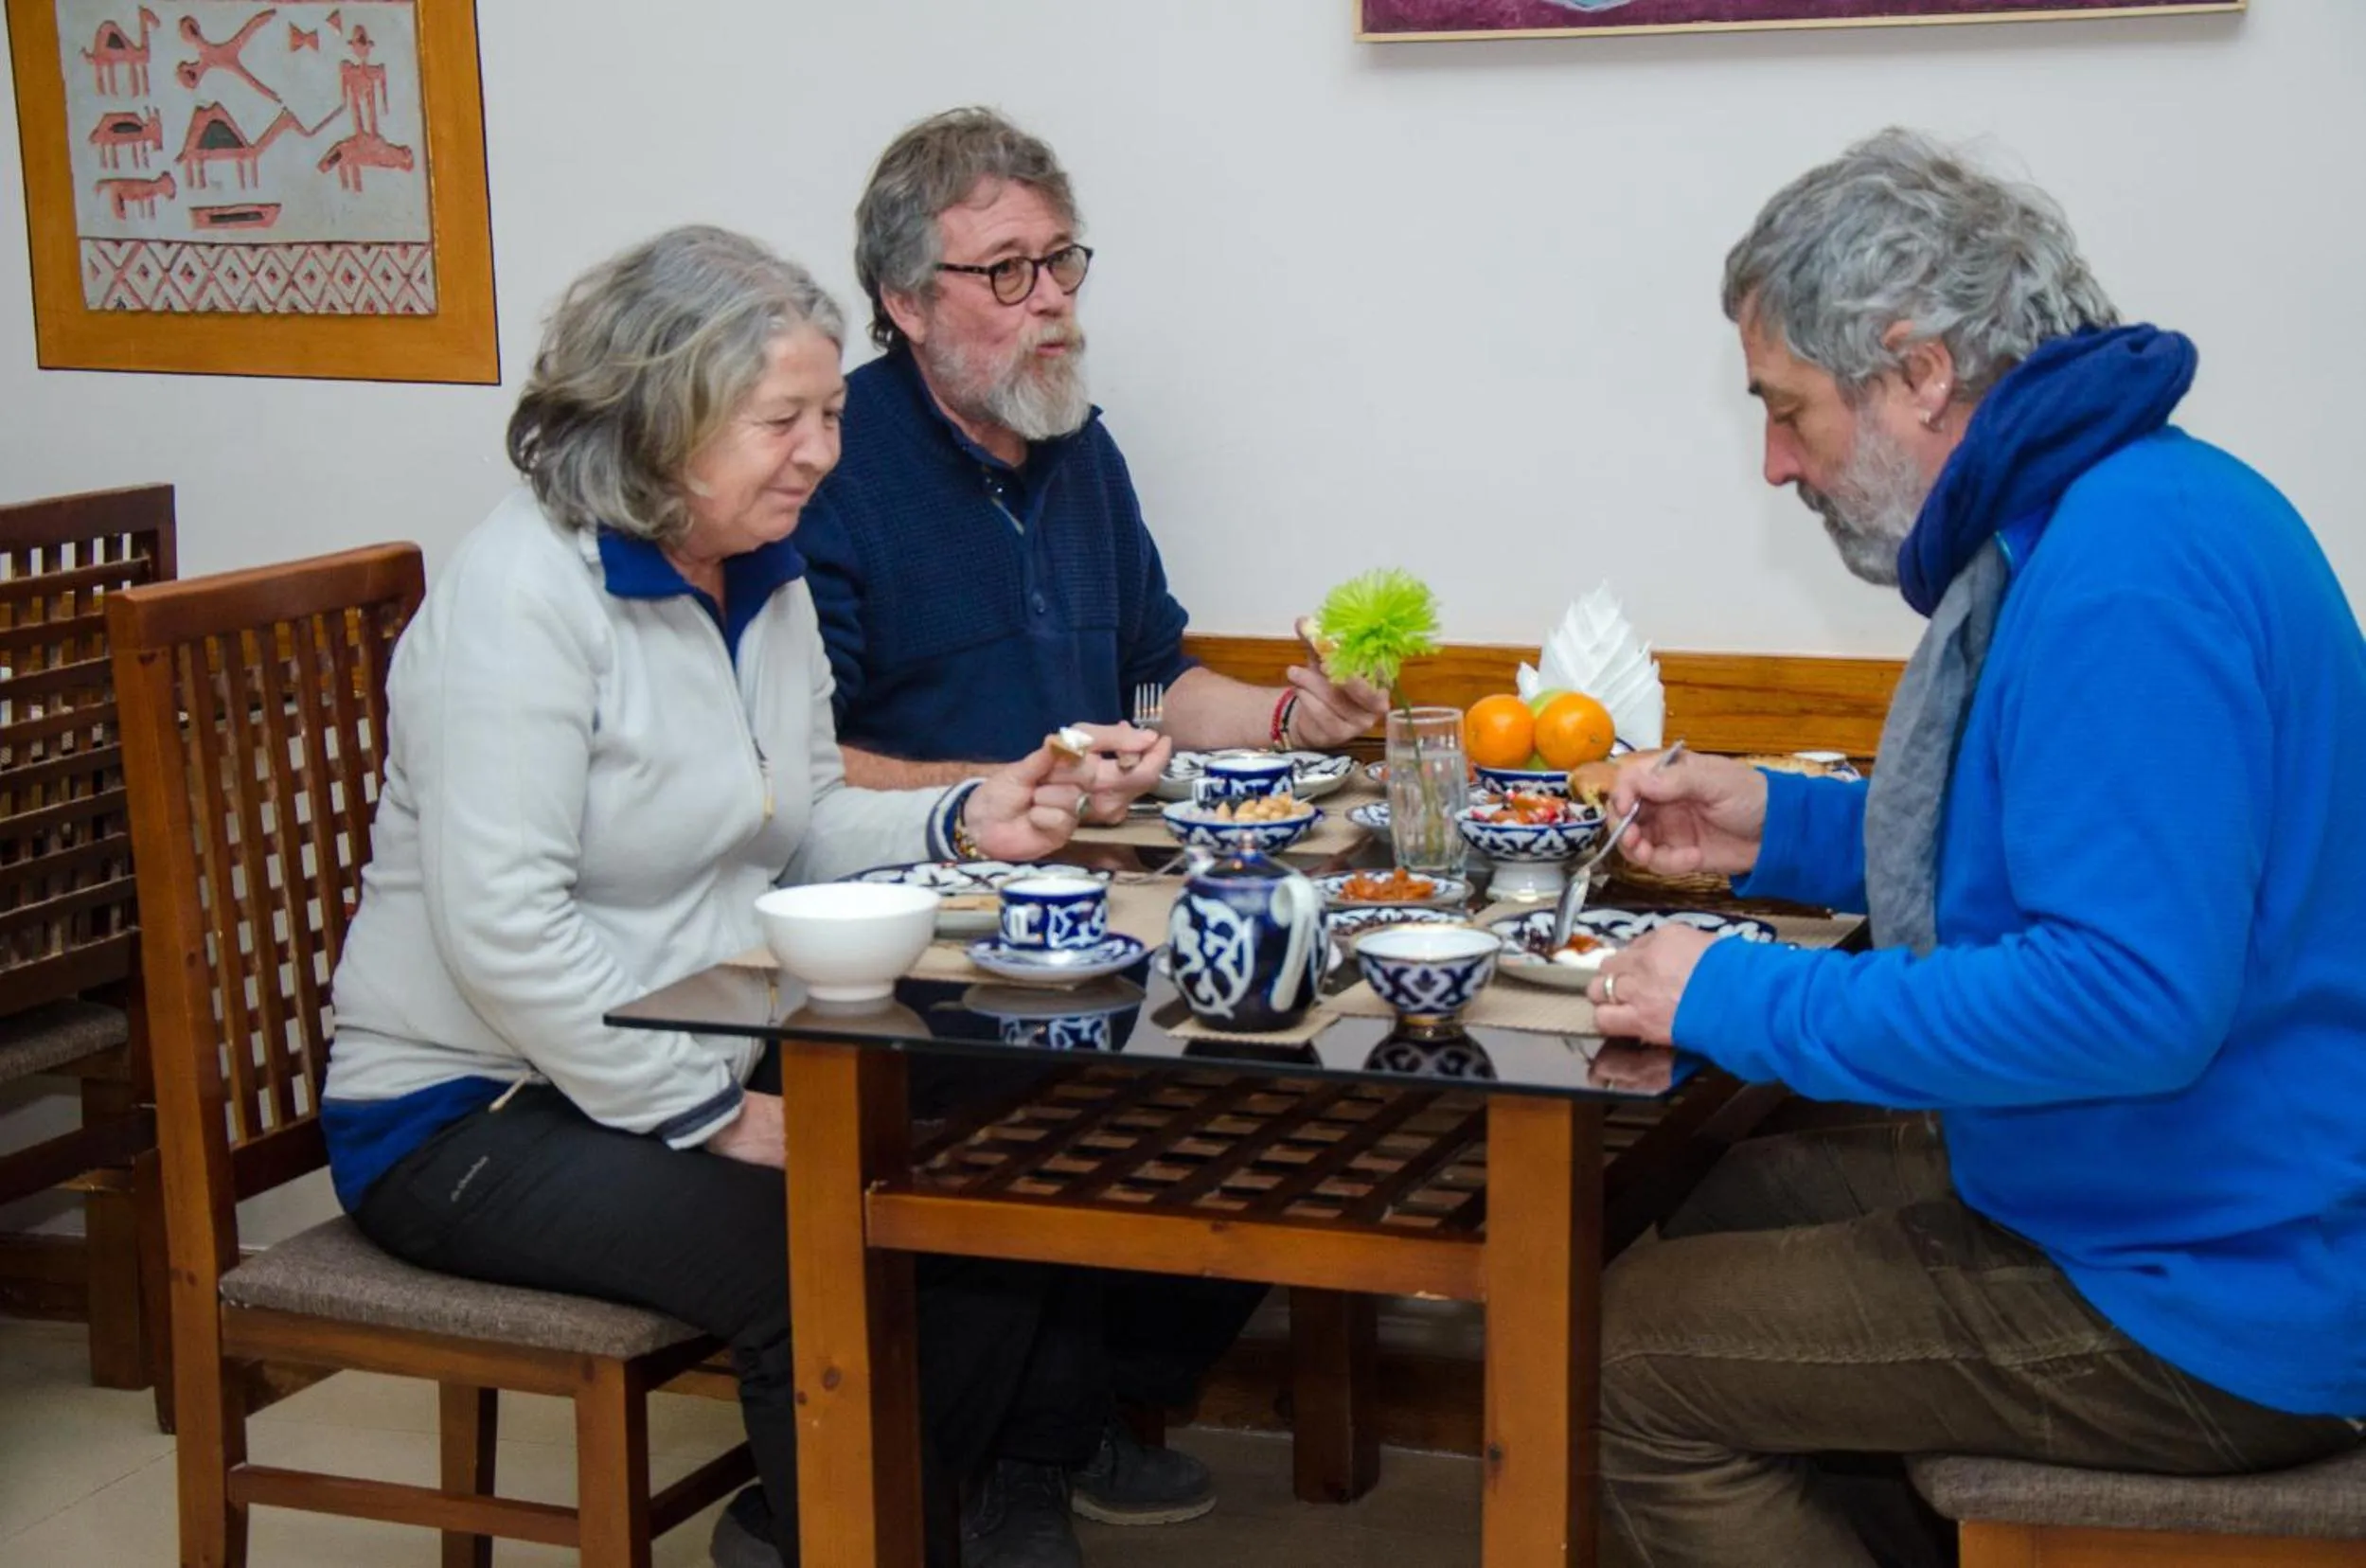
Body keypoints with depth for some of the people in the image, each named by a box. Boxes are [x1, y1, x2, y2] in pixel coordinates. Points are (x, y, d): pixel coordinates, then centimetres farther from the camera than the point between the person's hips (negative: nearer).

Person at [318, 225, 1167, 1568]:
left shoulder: (768, 578, 9)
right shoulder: (524, 591, -18)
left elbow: (798, 831, 16)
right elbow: (503, 926, -24)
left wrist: (967, 822, -4)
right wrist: (718, 1115, -21)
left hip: (712, 1064, 8)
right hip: (470, 1112, -8)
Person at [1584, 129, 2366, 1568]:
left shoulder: (2131, 561, -25)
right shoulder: (2080, 514, 9)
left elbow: (2130, 993, -32)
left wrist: (1749, 1002, -22)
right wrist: (1783, 829, 10)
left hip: (2210, 1304, -10)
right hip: (2165, 1212, 10)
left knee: (1635, 1350, -8)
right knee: (1728, 1205, 21)